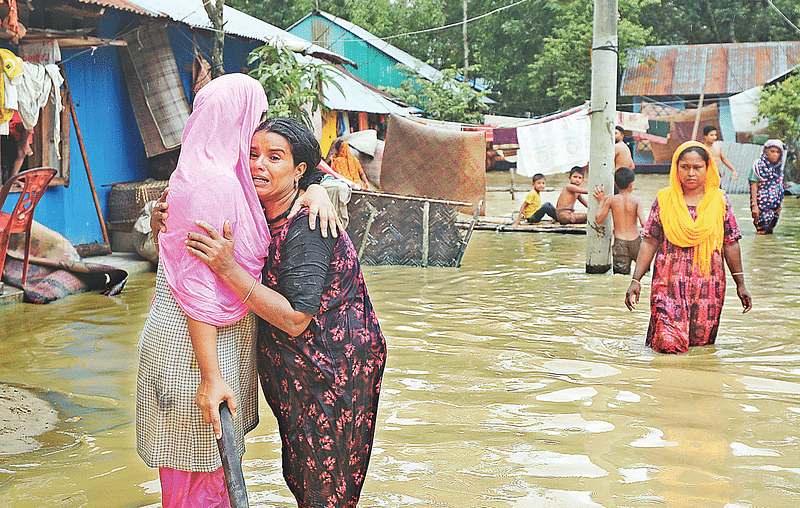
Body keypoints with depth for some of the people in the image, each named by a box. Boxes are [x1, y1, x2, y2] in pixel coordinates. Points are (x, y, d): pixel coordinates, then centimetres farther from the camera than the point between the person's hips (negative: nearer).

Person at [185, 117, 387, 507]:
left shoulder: (307, 230, -25)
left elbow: (295, 321, -30)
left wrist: (228, 268, -35)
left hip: (333, 370, -8)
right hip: (291, 372, 8)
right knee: (299, 476, 19)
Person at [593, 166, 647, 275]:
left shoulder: (611, 200, -1)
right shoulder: (636, 200, -4)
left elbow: (598, 219, 2)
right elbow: (643, 223, -10)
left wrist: (601, 201, 14)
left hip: (619, 241, 0)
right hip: (635, 241, 0)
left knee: (622, 270, -1)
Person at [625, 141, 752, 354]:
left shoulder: (719, 200, 5)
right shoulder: (664, 200, 2)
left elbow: (731, 244, 8)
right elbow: (649, 242, 2)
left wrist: (740, 284, 8)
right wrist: (636, 280, -3)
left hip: (708, 284, 2)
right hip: (670, 283, -1)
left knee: (702, 340, 5)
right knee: (668, 344, -12)